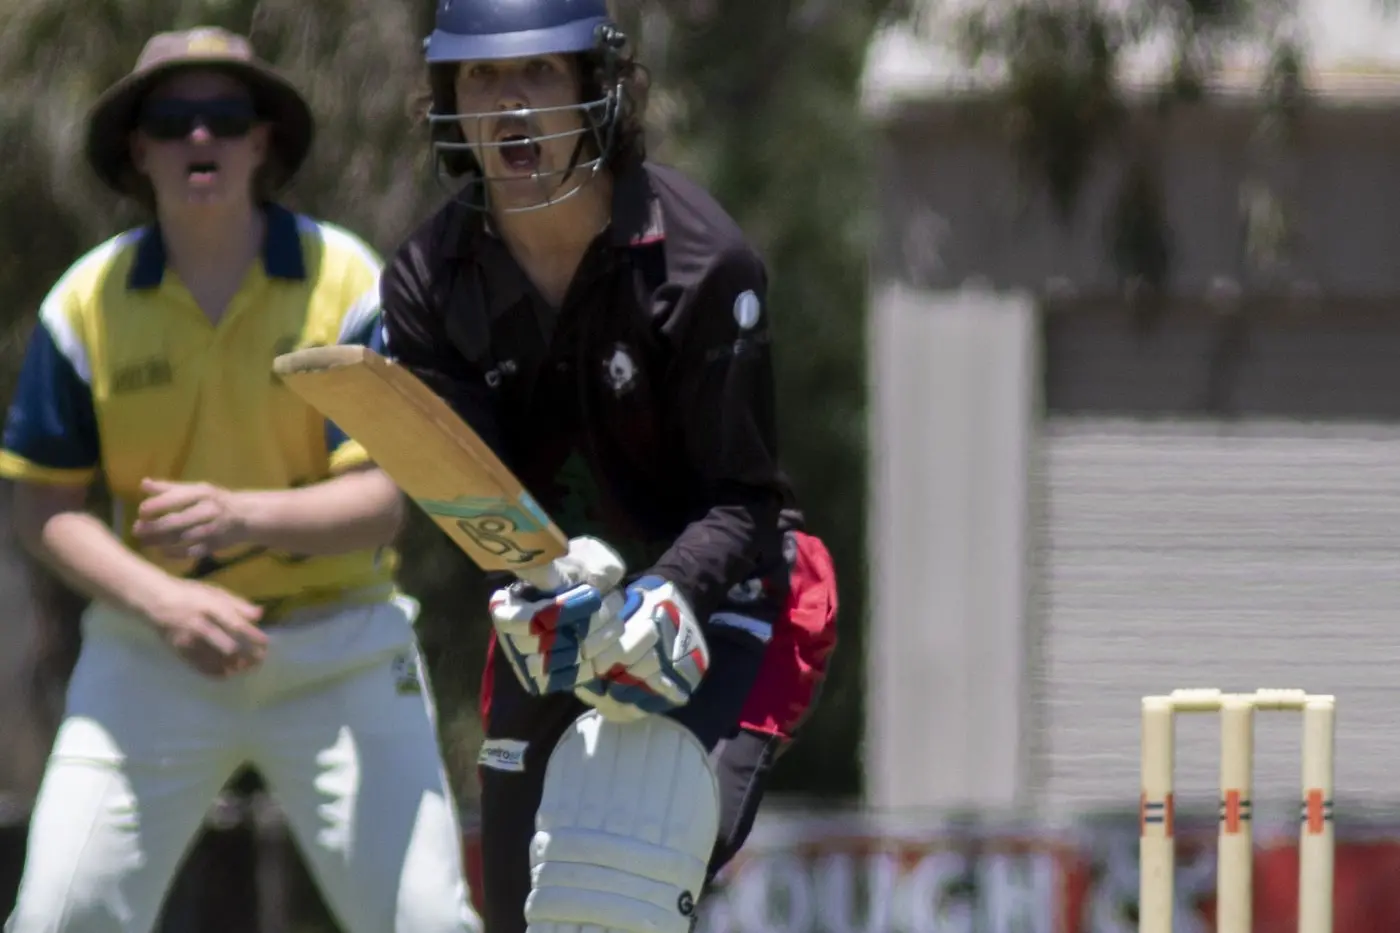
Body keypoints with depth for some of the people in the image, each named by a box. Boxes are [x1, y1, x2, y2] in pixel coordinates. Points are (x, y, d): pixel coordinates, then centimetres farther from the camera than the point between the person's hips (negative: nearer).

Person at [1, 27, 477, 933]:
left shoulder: (345, 281, -7)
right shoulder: (89, 301, -2)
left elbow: (380, 503, -12)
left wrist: (245, 517, -31)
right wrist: (164, 602, -15)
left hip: (339, 650, -1)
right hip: (150, 653, 1)